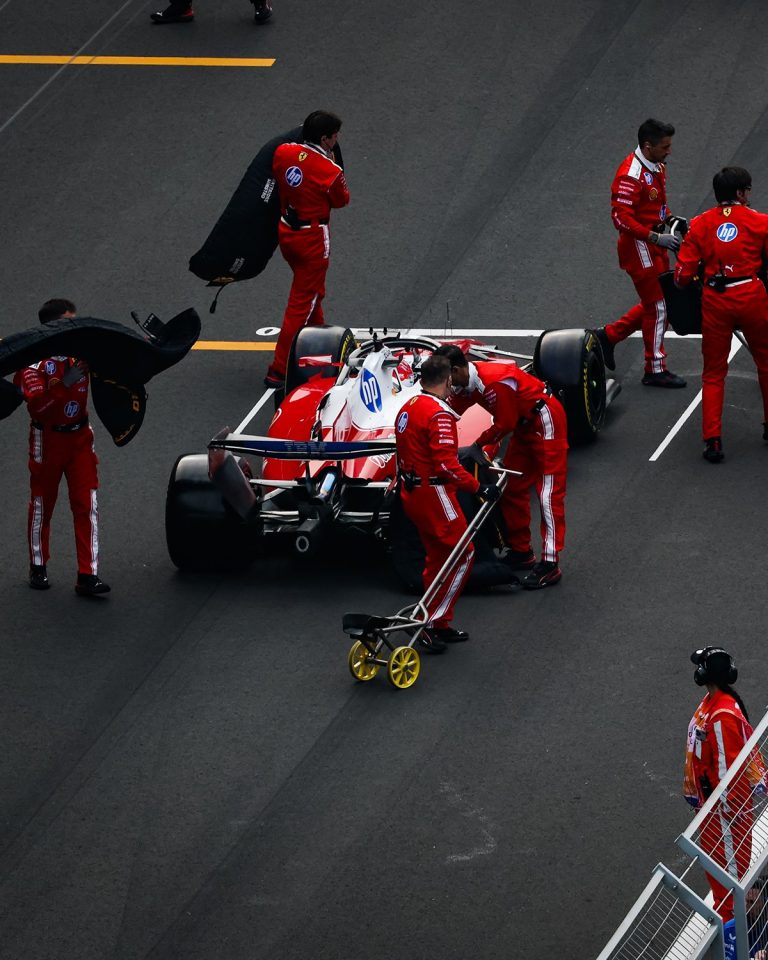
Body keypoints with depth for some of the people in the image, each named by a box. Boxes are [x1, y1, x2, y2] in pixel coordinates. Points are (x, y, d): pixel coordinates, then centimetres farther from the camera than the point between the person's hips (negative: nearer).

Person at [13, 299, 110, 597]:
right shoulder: (33, 361, -16)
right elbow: (37, 405, -27)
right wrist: (65, 383, -38)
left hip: (79, 437, 3)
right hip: (47, 440, -3)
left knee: (87, 505, -4)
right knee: (42, 504, 12)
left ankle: (88, 575, -4)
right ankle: (38, 568, 29)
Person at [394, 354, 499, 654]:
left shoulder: (408, 409, 9)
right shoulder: (439, 415, -20)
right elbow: (446, 464, -25)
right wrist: (479, 487, -20)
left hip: (412, 492, 9)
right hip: (434, 494, -9)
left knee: (438, 558, 18)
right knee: (462, 554, -2)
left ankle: (439, 626, 24)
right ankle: (432, 625, -6)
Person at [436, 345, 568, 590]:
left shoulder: (495, 382, -30)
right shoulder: (467, 385, -1)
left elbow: (504, 425, -22)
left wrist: (477, 445, -9)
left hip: (545, 421, -10)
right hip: (524, 425, 10)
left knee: (548, 493, -11)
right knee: (512, 489, 13)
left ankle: (550, 564, -14)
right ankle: (521, 551, 23)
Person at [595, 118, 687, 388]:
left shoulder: (657, 167, 7)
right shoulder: (630, 176, -23)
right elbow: (621, 218, -26)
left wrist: (671, 219, 5)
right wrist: (656, 237, -28)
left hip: (655, 244, 9)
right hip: (639, 247, -9)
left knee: (656, 303, 16)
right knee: (657, 307, -2)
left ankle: (609, 335, 29)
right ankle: (655, 370, 9)